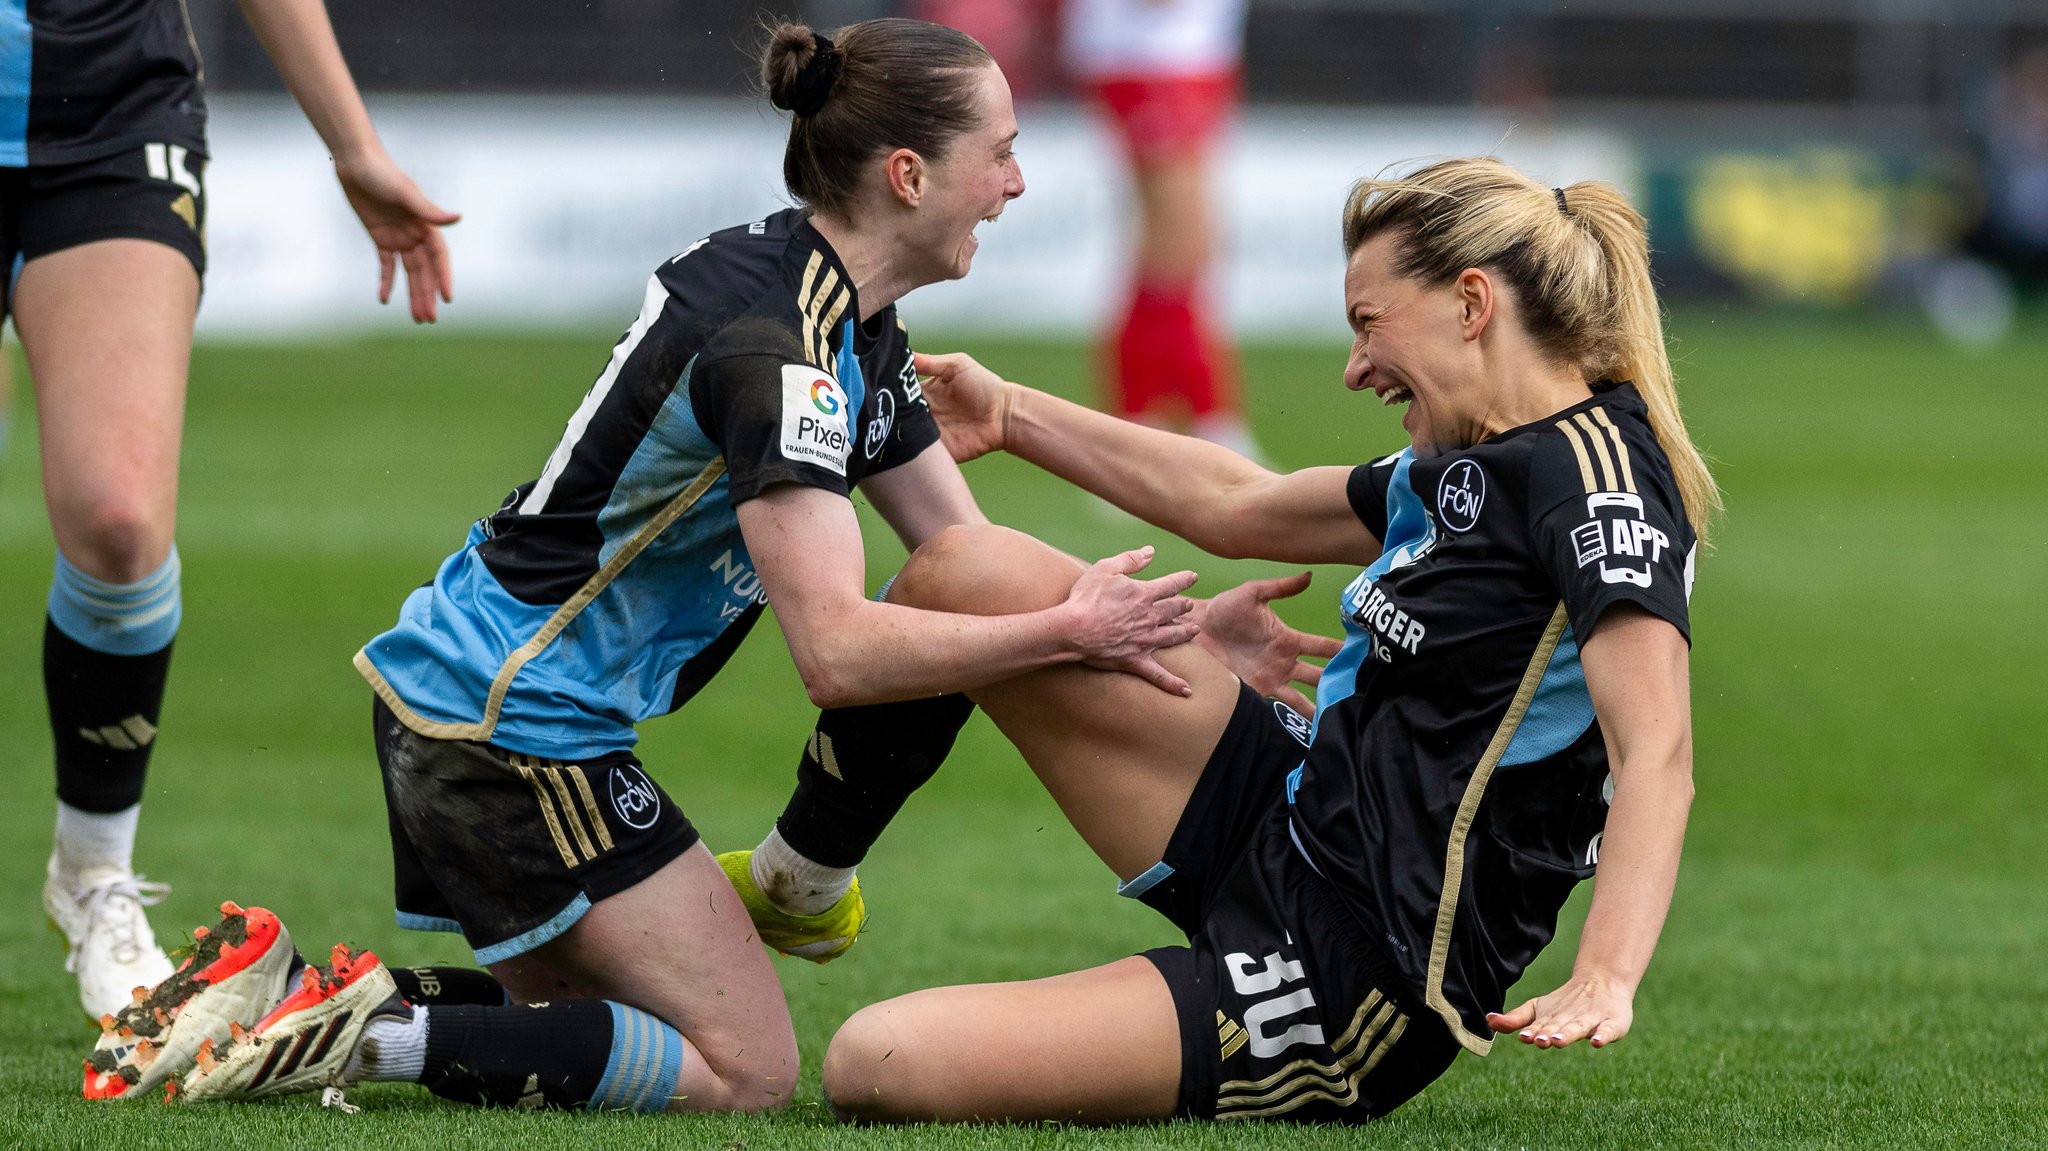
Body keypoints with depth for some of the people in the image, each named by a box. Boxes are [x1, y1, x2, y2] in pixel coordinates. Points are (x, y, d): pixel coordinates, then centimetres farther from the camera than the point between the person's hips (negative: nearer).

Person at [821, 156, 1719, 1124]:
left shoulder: (1592, 471, -17)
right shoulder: (1468, 470, 11)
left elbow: (1657, 751, -30)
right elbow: (1240, 508, 27)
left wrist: (1603, 980, -45)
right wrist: (1013, 417, 32)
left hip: (1347, 988, -9)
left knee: (875, 1065, -20)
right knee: (968, 573, 4)